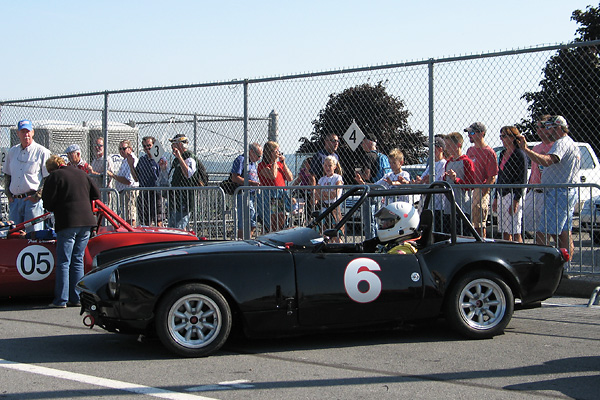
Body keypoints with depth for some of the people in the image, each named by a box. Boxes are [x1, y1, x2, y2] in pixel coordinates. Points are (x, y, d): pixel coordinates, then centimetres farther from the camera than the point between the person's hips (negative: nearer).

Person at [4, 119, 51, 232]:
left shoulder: (42, 152, -1)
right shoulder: (12, 151, 16)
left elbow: (48, 178, -3)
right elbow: (7, 175, 23)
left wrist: (37, 196, -11)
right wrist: (8, 194, 10)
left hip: (32, 199, -5)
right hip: (14, 201, 5)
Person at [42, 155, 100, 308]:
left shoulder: (54, 177, -3)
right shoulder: (81, 173, 14)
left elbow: (47, 202, -5)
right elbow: (96, 194, 16)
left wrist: (56, 209, 15)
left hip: (67, 222, -5)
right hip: (86, 221, 5)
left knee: (63, 262, -1)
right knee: (78, 260, 11)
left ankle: (61, 300, -3)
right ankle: (76, 298, 10)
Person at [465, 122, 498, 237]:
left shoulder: (489, 152, -8)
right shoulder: (470, 150, 17)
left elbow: (492, 178, -11)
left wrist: (482, 194, -18)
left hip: (480, 191, -8)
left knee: (479, 225, -5)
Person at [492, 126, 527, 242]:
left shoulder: (520, 155, -9)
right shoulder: (503, 154, 16)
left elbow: (522, 180, -12)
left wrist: (516, 201, -18)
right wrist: (495, 198, 19)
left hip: (513, 195, -8)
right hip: (502, 195, 8)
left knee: (515, 233, -7)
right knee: (505, 233, 8)